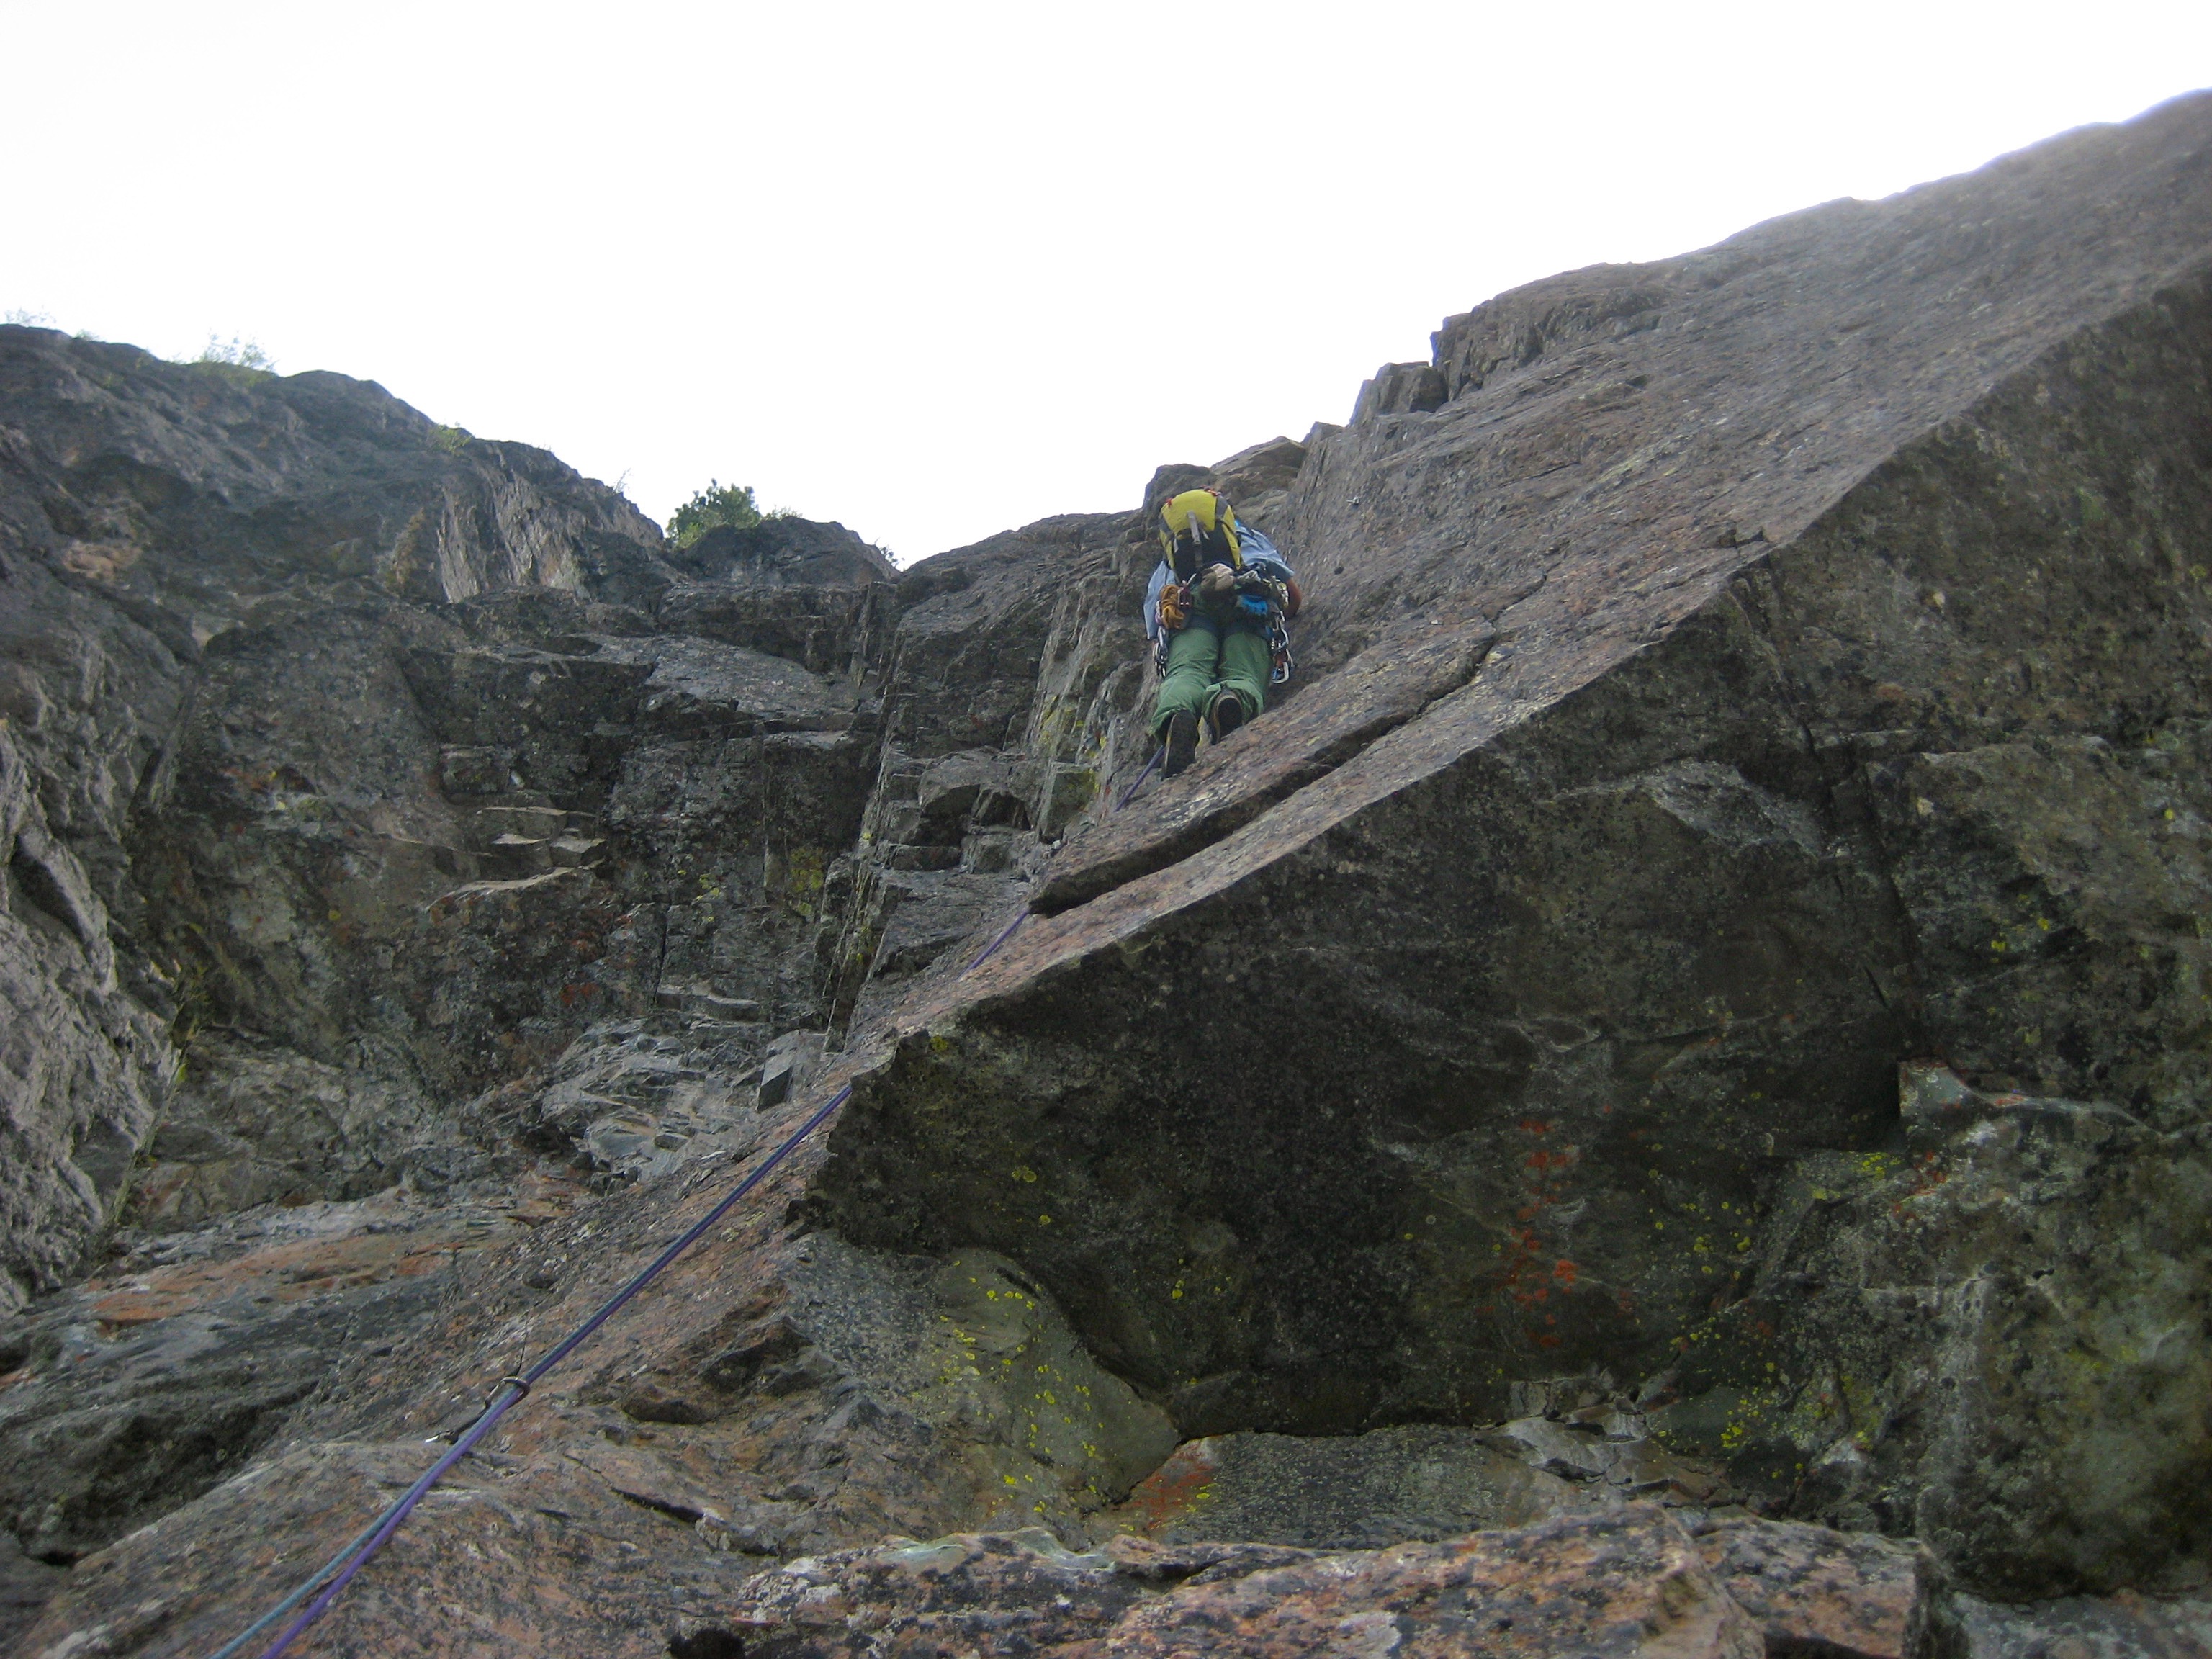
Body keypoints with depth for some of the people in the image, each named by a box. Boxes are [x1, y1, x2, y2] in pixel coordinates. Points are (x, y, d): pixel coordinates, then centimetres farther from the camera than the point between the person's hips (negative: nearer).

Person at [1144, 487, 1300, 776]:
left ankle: (1175, 715, -56)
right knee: (1244, 677, -16)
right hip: (1252, 610, 0)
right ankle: (1231, 700, -54)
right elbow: (1294, 596, 40)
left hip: (1189, 608, 0)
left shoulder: (1164, 570, 41)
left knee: (1185, 672, -20)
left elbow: (1154, 634, 31)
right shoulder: (1252, 539, 44)